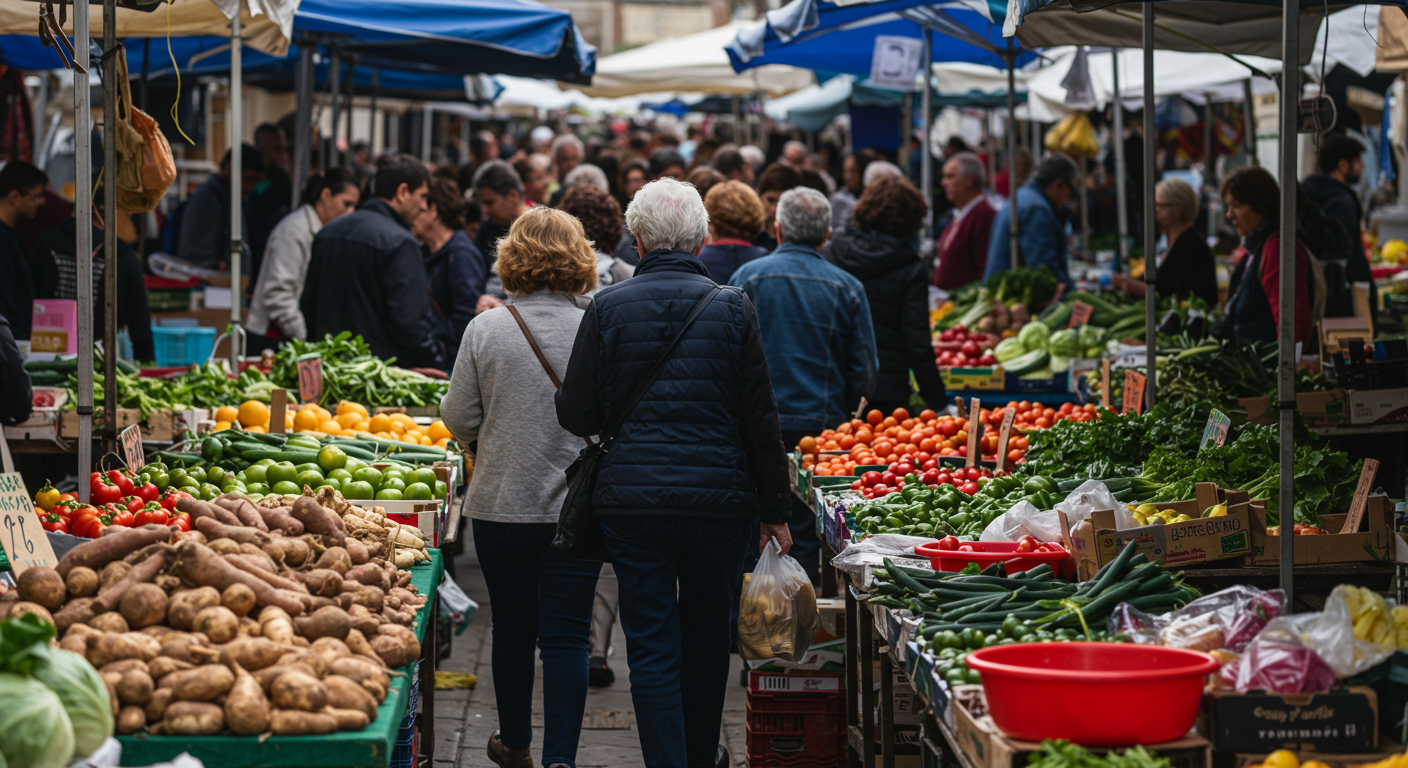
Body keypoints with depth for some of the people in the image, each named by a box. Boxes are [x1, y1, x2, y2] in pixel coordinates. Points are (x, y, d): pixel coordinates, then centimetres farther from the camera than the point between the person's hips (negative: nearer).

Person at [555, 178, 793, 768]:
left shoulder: (607, 308, -4)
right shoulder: (733, 307, -4)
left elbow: (576, 416, -2)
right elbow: (761, 419, -2)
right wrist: (776, 511, 5)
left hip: (631, 498, -1)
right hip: (720, 496, 1)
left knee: (651, 646, 3)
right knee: (708, 635, 19)